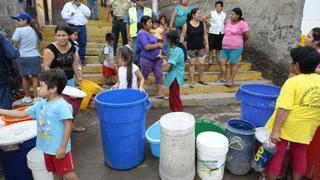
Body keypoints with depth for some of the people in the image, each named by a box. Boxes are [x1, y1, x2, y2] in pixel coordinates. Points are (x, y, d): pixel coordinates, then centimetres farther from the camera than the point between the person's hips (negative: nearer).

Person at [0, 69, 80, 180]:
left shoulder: (62, 105, -24)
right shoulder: (40, 104, 1)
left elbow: (68, 125, -24)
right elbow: (22, 114, 10)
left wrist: (62, 147, -22)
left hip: (59, 148, -8)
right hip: (47, 147, 8)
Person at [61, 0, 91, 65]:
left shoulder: (83, 6, 16)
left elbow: (88, 14, 0)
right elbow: (63, 15, 0)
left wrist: (81, 6, -5)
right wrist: (70, 14, -19)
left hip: (82, 27, 2)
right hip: (72, 27, -2)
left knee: (83, 43, 2)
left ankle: (82, 58, 12)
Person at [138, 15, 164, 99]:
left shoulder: (149, 32, 11)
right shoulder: (141, 33, -16)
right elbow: (147, 46, -27)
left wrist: (159, 43, 5)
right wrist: (158, 45, -15)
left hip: (155, 59, 8)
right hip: (147, 60, -8)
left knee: (159, 75, 5)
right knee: (143, 77, 7)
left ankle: (160, 94, 13)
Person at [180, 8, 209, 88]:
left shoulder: (202, 23, 1)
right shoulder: (186, 25, -9)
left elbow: (205, 34, 10)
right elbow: (182, 36, -5)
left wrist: (207, 44, 8)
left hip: (201, 47, 3)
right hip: (191, 48, -3)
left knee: (201, 63, 4)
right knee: (191, 64, 5)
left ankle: (200, 79, 23)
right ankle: (191, 81, 15)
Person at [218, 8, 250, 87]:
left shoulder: (242, 24, -11)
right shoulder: (228, 21, 8)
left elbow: (247, 35, -7)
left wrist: (240, 41, 8)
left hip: (235, 48, -7)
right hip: (225, 47, 7)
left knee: (233, 64, 2)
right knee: (221, 62, 4)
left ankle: (231, 81, 12)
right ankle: (223, 79, 16)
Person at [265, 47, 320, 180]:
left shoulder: (293, 82, -19)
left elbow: (283, 109, -24)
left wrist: (275, 130, -21)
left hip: (285, 127, -5)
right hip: (305, 129, 6)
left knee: (276, 155, 10)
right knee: (300, 156, 22)